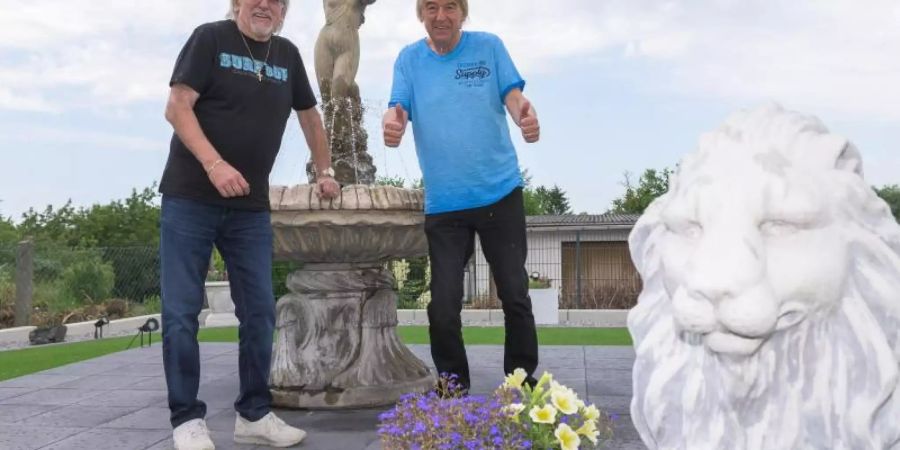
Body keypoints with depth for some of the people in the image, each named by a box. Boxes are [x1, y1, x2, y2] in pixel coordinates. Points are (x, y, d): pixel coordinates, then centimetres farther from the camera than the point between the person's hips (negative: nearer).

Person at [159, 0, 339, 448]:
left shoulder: (287, 55, 12)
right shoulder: (210, 38, -2)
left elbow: (309, 116, 25)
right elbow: (177, 108, -10)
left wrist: (325, 171, 24)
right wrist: (214, 164, -22)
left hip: (251, 207, 4)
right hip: (190, 199, -4)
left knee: (259, 312, 3)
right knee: (181, 312, -3)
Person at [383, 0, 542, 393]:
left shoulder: (489, 47, 3)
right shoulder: (409, 59, 6)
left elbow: (512, 96, -5)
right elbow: (399, 108, -5)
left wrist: (525, 117, -30)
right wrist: (391, 124, -31)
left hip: (500, 193, 0)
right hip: (443, 203, 1)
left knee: (515, 294, 5)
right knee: (443, 303, 0)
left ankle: (523, 380, 23)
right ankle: (454, 387, 19)